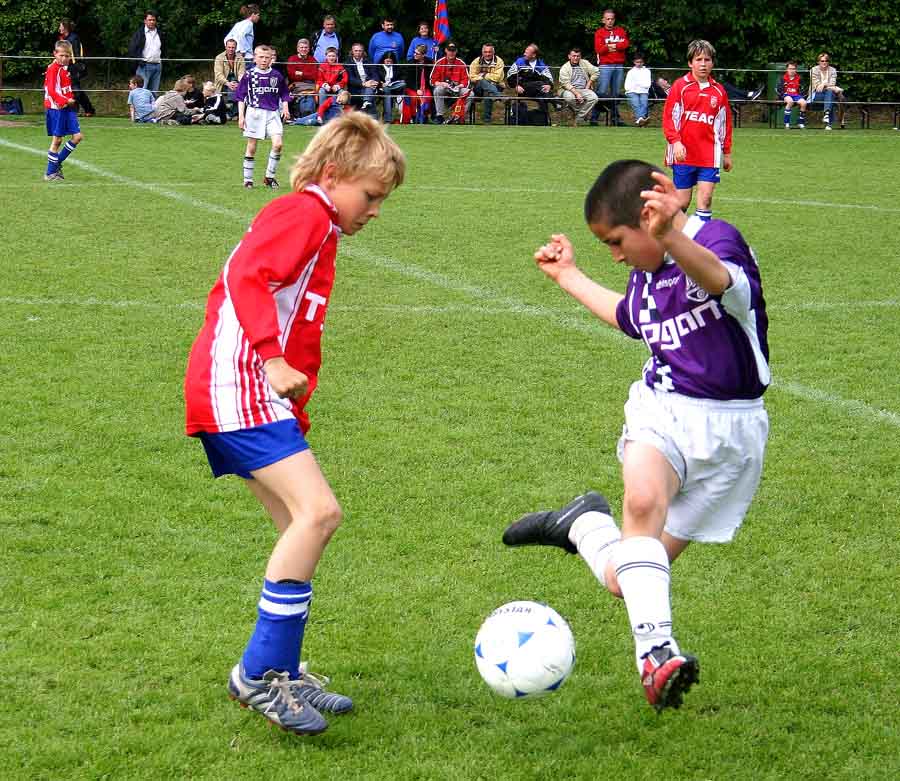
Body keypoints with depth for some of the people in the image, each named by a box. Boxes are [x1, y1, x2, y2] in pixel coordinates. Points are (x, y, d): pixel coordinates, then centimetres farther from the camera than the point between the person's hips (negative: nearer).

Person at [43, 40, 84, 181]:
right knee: (57, 140, -4)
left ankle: (58, 162, 15)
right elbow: (51, 91, -20)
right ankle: (50, 173, 4)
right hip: (56, 108, -8)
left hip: (67, 107, 8)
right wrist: (65, 101, -27)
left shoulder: (65, 68, 13)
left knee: (77, 136, 2)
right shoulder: (53, 69, -12)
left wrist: (70, 101, 5)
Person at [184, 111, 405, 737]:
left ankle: (283, 673, 16)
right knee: (319, 511, -20)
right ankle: (261, 672, -16)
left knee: (305, 527, 10)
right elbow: (245, 275, -22)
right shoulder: (306, 213, -8)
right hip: (240, 386, -11)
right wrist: (273, 360, -28)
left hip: (262, 396, 11)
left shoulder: (313, 226, 24)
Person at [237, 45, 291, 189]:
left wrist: (285, 108, -1)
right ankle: (247, 179, 14)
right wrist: (241, 116, -4)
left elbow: (284, 94, 15)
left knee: (277, 144, -12)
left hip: (272, 113, 2)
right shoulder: (249, 75, -2)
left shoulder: (277, 75, 5)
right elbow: (241, 96, 1)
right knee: (251, 147, 4)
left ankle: (270, 177, 2)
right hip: (254, 112, -2)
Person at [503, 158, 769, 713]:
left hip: (729, 428, -4)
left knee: (625, 579, -2)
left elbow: (722, 281, -41)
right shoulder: (647, 273, 9)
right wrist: (570, 277, 37)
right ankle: (657, 649, -35)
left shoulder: (718, 239, -14)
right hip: (662, 409, 4)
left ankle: (584, 523, 28)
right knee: (643, 498, -35)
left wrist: (672, 237, -61)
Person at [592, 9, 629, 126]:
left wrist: (612, 46, -10)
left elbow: (625, 44, -2)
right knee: (602, 91, -12)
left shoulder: (621, 31, 15)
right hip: (605, 65, -4)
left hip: (619, 66, 4)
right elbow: (598, 49, -8)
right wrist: (608, 48, -14)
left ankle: (614, 117, 12)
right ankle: (594, 117, -12)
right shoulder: (599, 33, 5)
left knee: (616, 93, 7)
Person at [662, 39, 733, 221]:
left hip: (710, 156, 2)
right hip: (684, 154, -2)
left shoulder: (718, 91, 8)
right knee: (682, 201, 2)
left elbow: (725, 122, 15)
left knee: (705, 199, -6)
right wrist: (675, 141, -14)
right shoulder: (680, 86, 0)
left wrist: (727, 153, 16)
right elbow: (668, 117, -1)